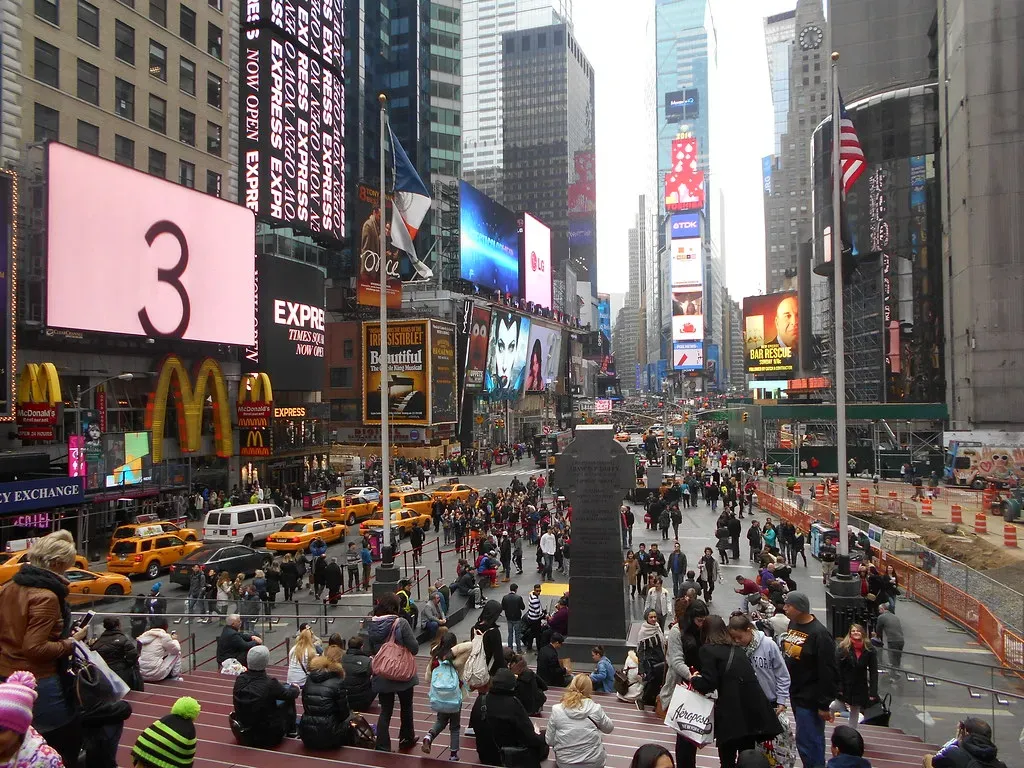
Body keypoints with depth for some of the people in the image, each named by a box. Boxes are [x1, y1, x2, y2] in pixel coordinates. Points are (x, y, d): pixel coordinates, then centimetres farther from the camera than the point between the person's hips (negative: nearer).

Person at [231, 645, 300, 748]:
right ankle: (291, 730, 29)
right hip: (268, 738, -5)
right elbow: (288, 694, -7)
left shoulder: (239, 680, -12)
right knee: (288, 698, 11)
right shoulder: (270, 684, -25)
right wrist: (295, 688, 17)